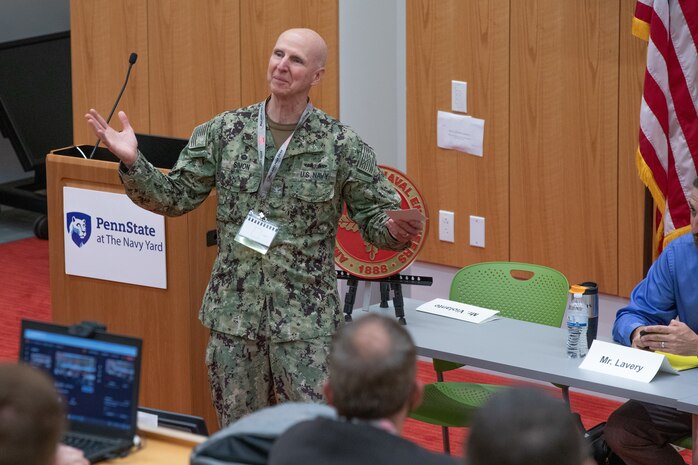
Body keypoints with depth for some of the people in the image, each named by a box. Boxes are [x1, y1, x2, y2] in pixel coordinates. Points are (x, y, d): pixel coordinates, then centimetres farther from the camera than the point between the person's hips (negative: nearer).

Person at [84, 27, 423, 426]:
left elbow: (374, 216, -2)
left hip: (306, 317, -3)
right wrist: (132, 162, -10)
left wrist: (394, 231, -25)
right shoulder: (224, 131, 2)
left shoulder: (342, 145, -5)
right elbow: (176, 196, 5)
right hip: (234, 312, 3)